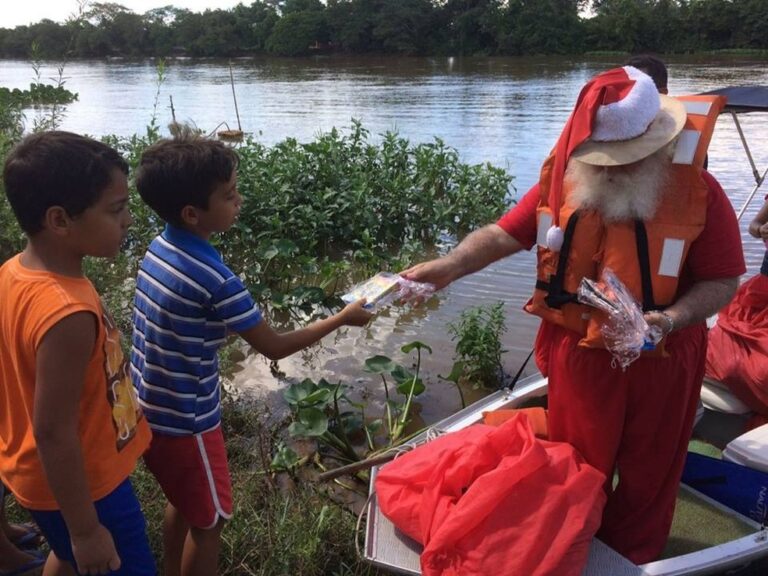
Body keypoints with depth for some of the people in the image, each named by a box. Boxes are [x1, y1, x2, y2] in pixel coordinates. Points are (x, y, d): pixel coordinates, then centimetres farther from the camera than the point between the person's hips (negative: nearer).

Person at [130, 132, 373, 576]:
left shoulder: (159, 248, -4)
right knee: (209, 519, 14)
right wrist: (342, 318, -10)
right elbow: (274, 347, -19)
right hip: (184, 421, -8)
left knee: (184, 502, 29)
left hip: (149, 407, 8)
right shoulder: (216, 279, -29)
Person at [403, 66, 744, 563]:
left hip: (660, 360, -1)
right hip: (579, 354, 2)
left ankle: (631, 557, 49)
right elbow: (504, 234, -11)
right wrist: (449, 266, -26)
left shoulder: (698, 192, -16)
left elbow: (722, 282, -11)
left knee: (646, 472, 21)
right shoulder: (564, 179, -11)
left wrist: (671, 319, -29)